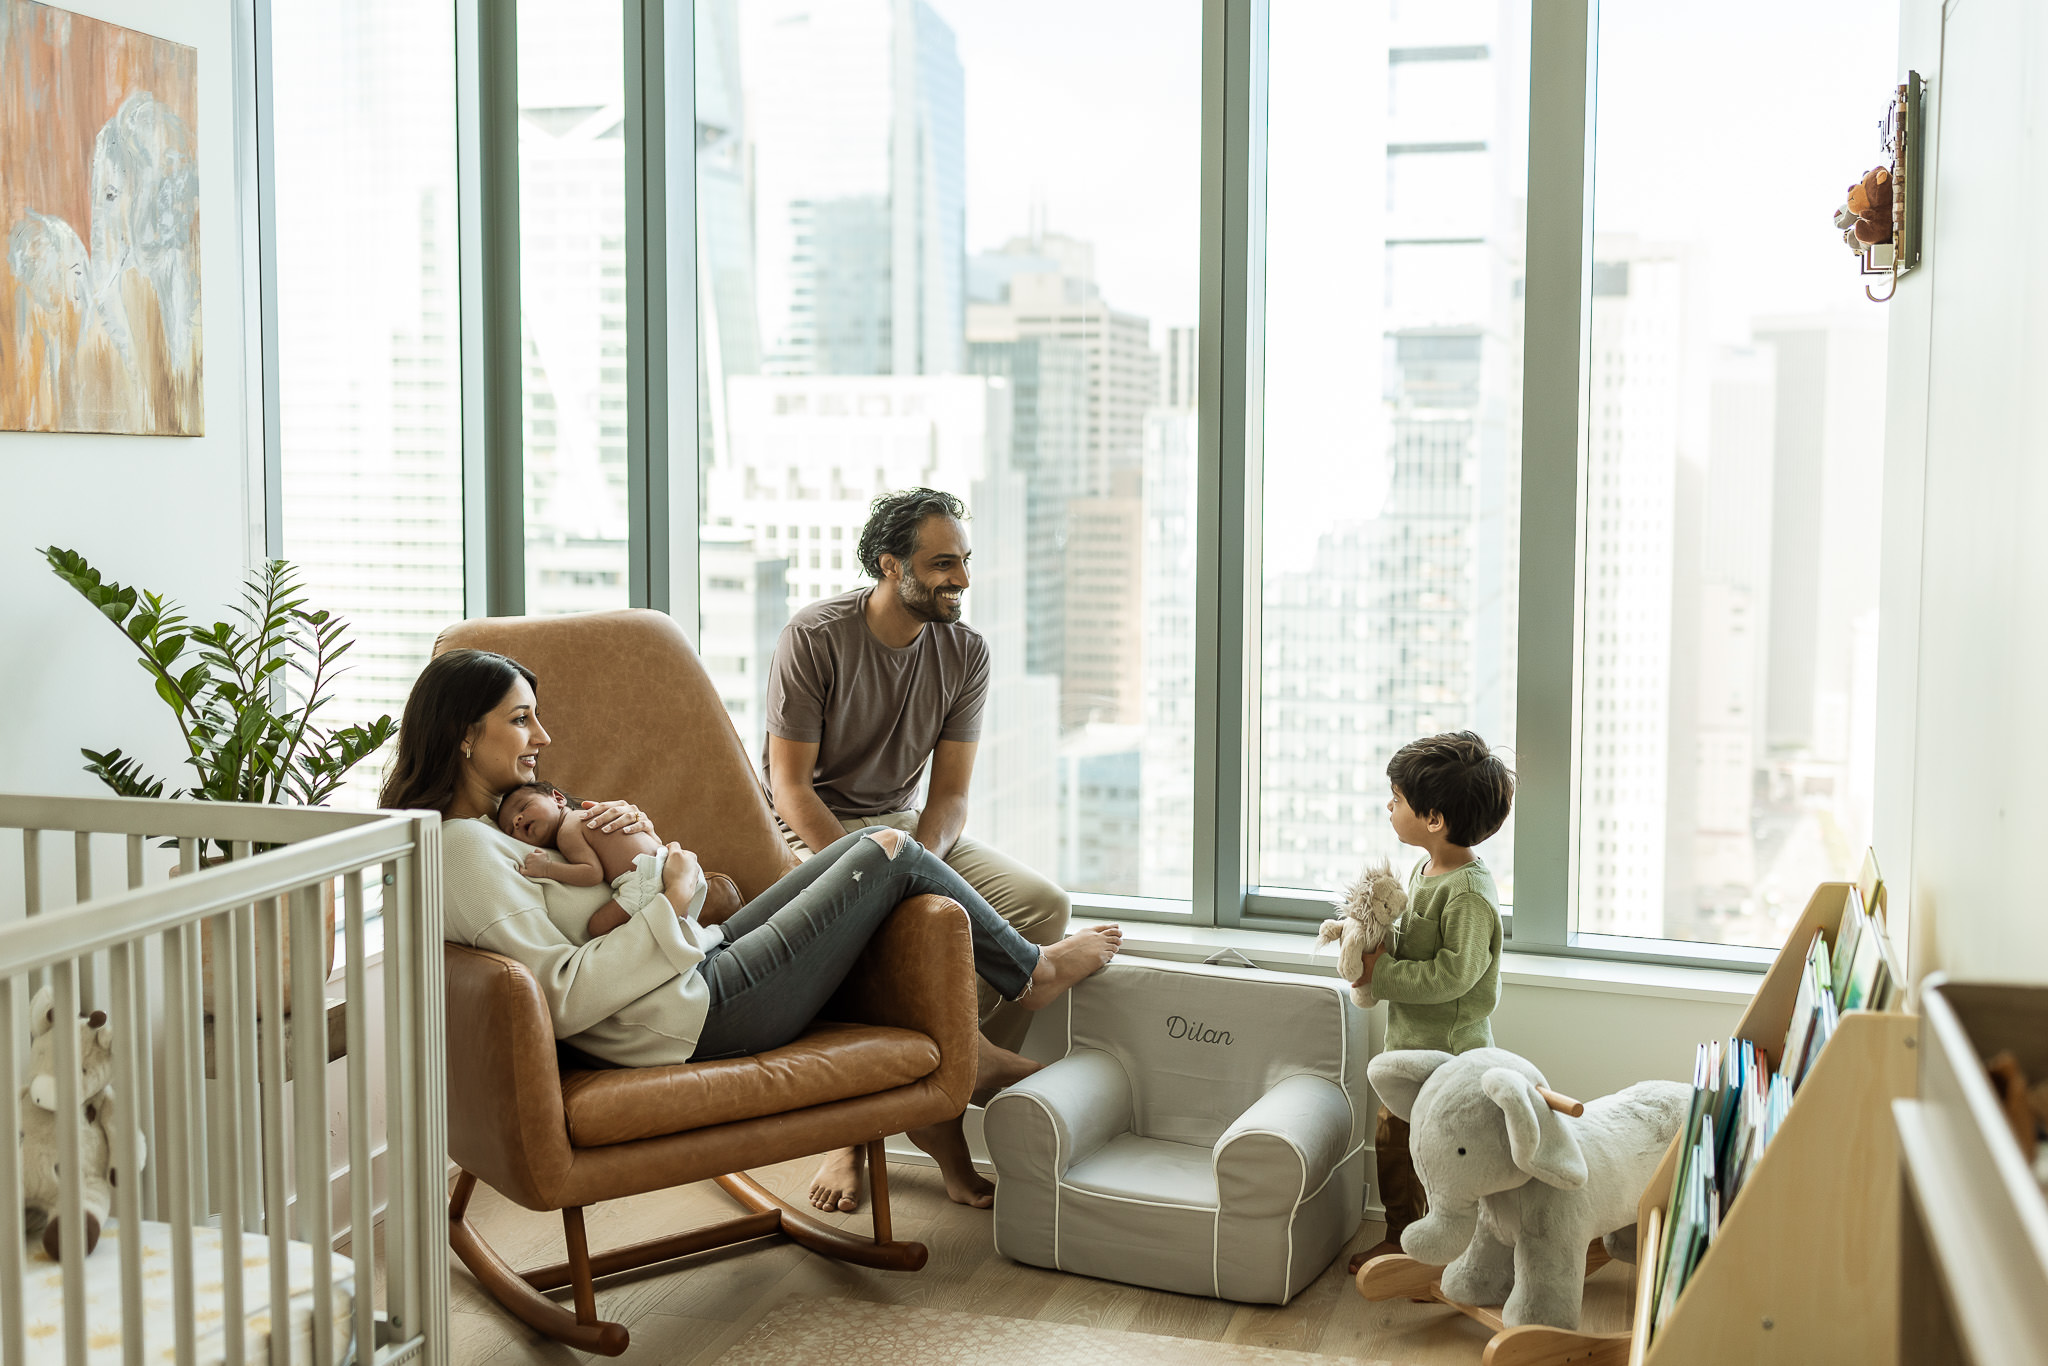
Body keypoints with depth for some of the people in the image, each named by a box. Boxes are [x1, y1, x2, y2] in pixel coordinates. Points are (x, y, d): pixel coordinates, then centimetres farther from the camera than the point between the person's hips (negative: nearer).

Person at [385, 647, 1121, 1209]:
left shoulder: (490, 825, 11)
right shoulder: (463, 849, -20)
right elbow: (563, 998, -27)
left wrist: (635, 832, -3)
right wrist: (671, 907, -22)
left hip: (701, 965, 10)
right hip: (700, 1015, -10)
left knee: (864, 846, 14)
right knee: (891, 851, -1)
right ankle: (1030, 970, 25)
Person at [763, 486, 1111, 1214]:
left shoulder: (965, 651, -1)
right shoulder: (813, 637, -15)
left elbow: (949, 794, -3)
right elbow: (789, 784, -15)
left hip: (905, 823, 5)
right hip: (808, 828, -5)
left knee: (1041, 903, -17)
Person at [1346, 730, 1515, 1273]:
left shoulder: (1469, 893, -24)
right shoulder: (1424, 871, 6)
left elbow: (1452, 974, -28)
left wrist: (1382, 974, -21)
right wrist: (1379, 938, -2)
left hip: (1449, 1050, -10)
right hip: (1410, 1044, 10)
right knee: (1392, 1142, 19)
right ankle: (1401, 1239, 37)